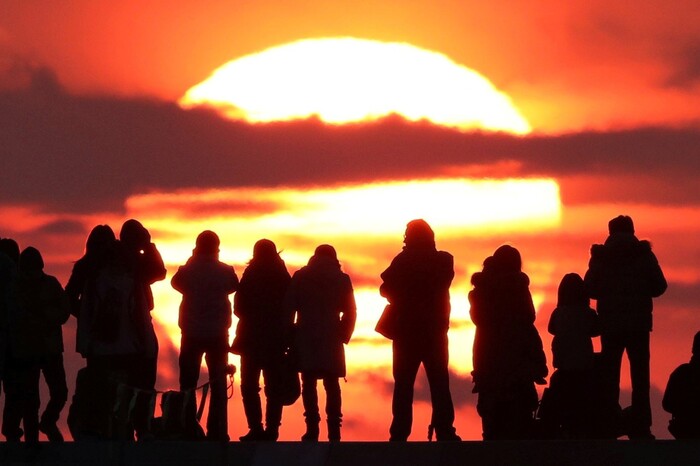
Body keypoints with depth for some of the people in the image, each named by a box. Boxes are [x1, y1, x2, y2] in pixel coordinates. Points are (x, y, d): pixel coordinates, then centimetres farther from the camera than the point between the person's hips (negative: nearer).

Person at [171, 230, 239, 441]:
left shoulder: (188, 271, -8)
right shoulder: (225, 272, -6)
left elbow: (176, 283, 13)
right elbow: (233, 287, 14)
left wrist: (191, 261, 14)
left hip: (192, 334, -1)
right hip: (218, 334, 1)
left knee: (188, 383, 7)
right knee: (218, 384, 7)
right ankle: (217, 430, 0)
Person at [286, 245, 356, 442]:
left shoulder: (300, 277, 5)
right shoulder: (342, 279, 7)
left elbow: (288, 308, 1)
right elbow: (350, 312, 3)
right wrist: (343, 336, 12)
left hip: (306, 338, -1)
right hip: (331, 340, 1)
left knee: (309, 383, 0)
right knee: (332, 384, 7)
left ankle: (312, 428, -10)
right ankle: (333, 429, -2)